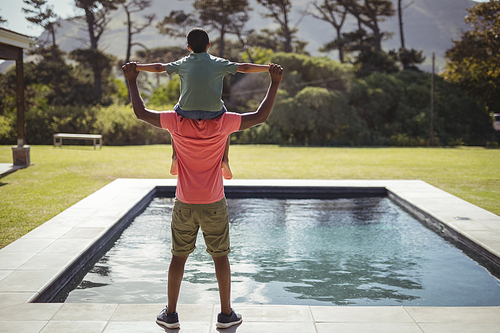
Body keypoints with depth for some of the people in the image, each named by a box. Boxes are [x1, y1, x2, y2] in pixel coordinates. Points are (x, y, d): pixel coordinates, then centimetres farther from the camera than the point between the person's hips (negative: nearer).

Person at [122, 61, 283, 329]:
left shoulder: (176, 122, -9)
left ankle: (170, 314, 19)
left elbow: (141, 113, 0)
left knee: (179, 256, 12)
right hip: (214, 205, -1)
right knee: (220, 256, 10)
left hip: (184, 205, 1)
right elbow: (260, 116, -7)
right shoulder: (222, 122, -11)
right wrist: (275, 83, -1)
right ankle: (226, 314, 18)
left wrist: (132, 80, 10)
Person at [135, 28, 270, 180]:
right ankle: (225, 159, 19)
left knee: (176, 112, 36)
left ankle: (175, 156, 24)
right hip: (213, 112, -1)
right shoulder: (219, 63, 3)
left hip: (188, 111, 1)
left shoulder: (183, 63, 7)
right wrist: (268, 68, 13)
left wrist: (136, 67, 25)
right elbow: (244, 67, 3)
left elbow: (159, 67, 12)